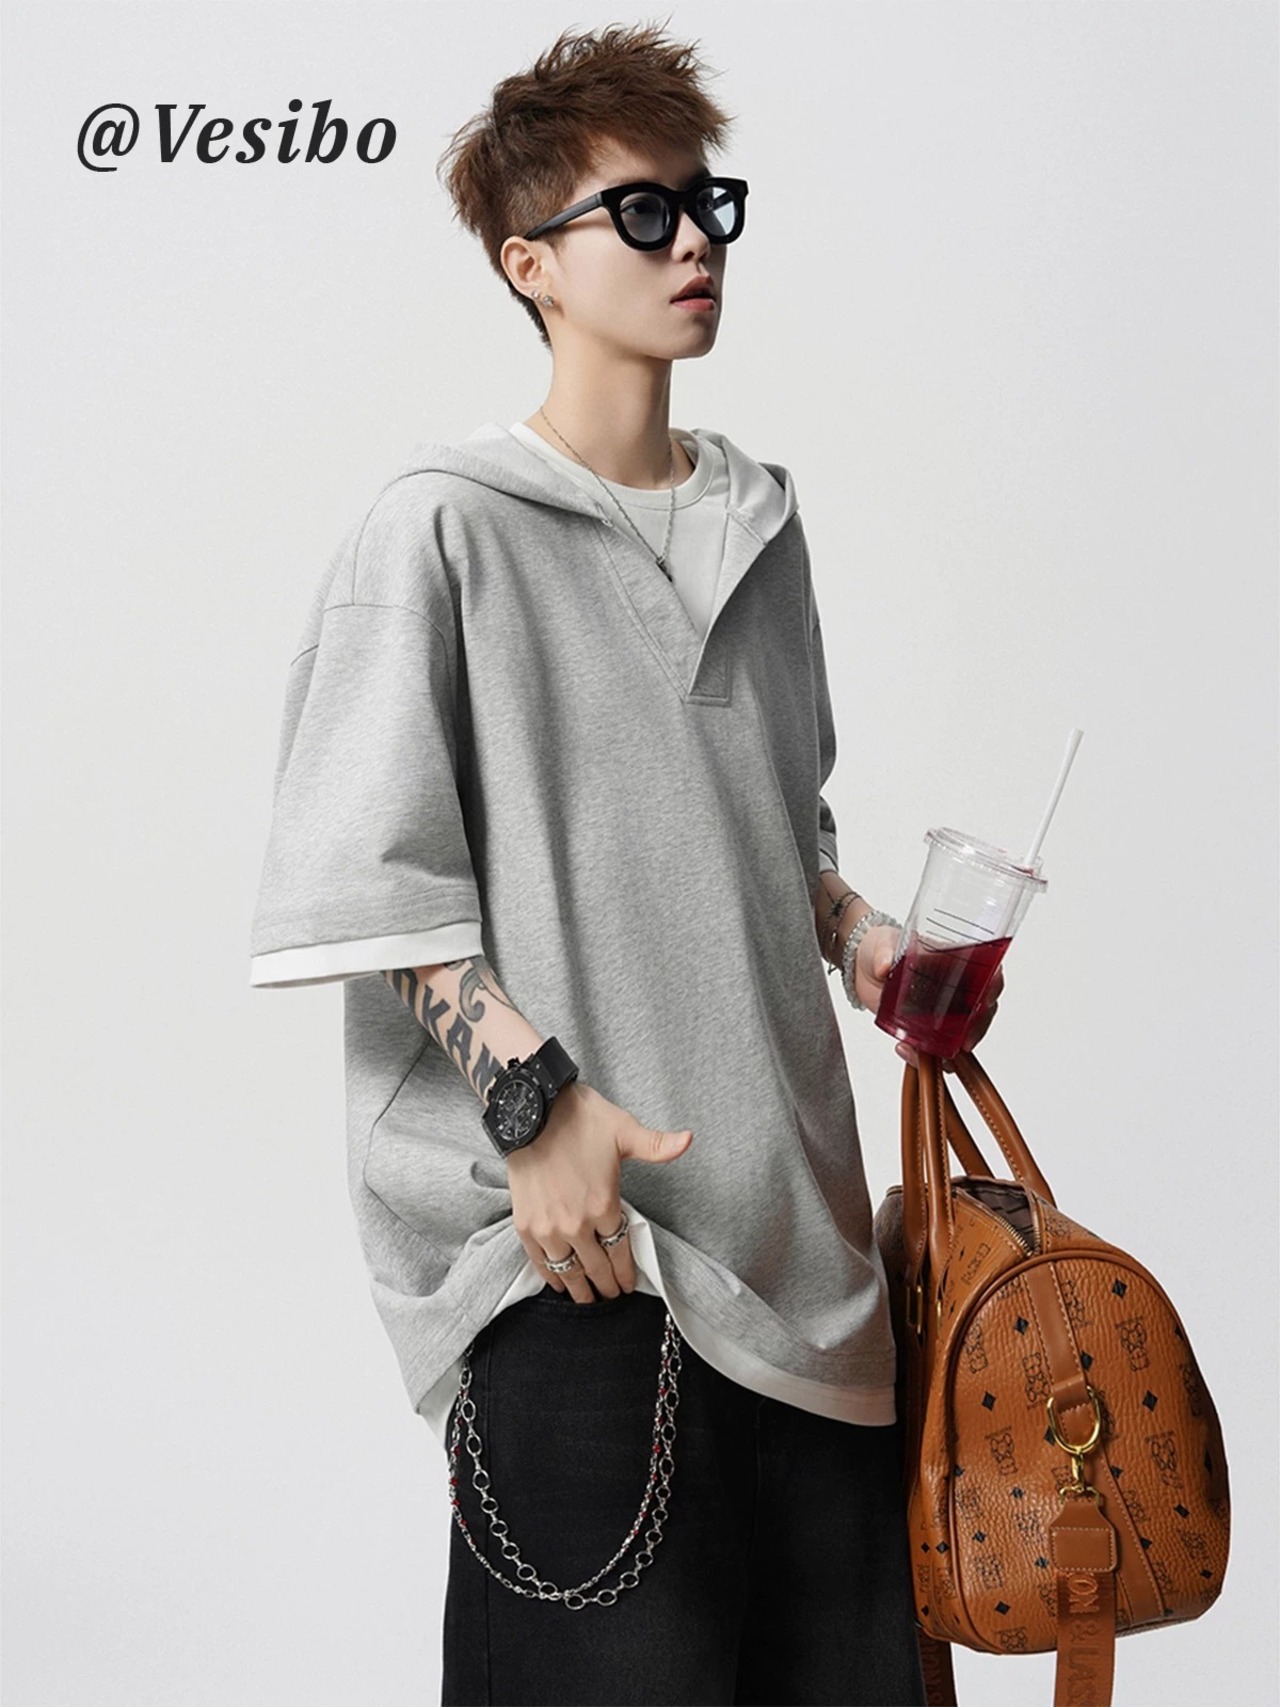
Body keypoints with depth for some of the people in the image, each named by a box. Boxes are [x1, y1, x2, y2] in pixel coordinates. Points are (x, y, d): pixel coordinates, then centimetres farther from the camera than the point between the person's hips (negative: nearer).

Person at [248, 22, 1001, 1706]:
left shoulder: (758, 519, 15)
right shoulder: (446, 524, -5)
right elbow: (374, 878, -10)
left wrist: (854, 930, 10)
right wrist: (535, 1095, -18)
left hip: (788, 1198, 7)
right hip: (572, 1232, -6)